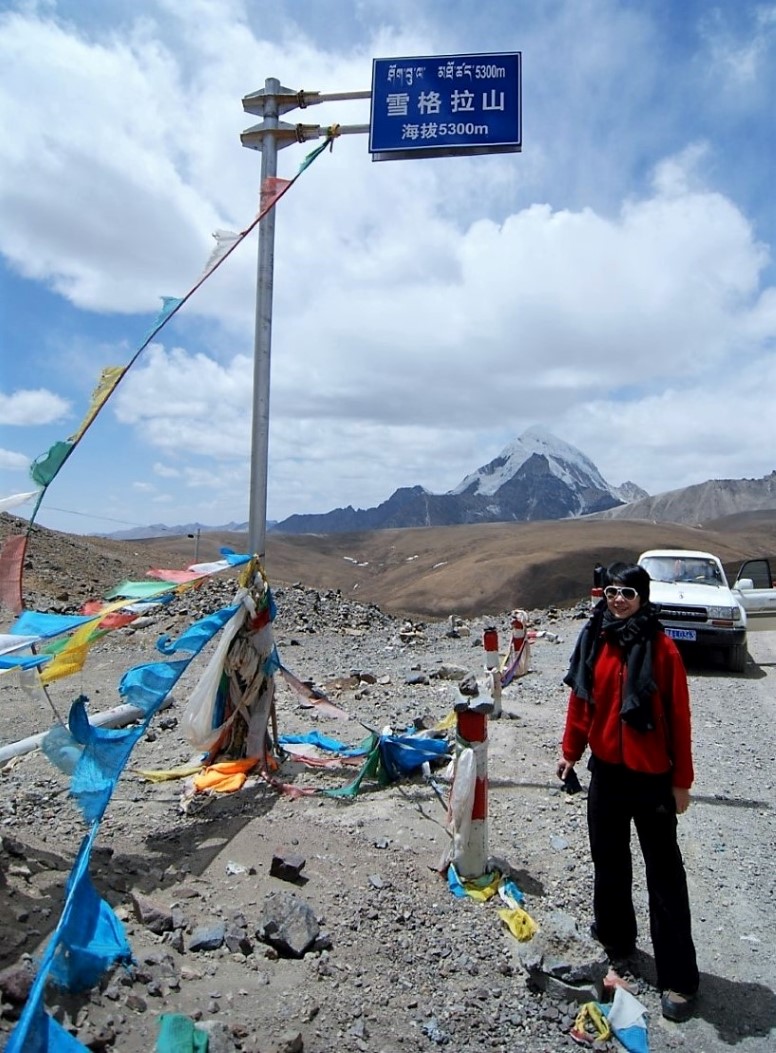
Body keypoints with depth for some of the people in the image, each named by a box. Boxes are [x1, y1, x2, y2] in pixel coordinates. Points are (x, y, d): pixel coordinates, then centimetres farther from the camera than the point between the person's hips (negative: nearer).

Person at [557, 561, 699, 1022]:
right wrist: (571, 751, 8)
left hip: (652, 777, -4)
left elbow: (679, 718, -11)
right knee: (608, 862, 19)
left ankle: (679, 978, 17)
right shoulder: (593, 642, -2)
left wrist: (681, 780, -8)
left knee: (664, 874, 5)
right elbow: (580, 702, 7)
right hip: (606, 772, 5)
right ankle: (616, 939, 40)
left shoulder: (662, 648, -15)